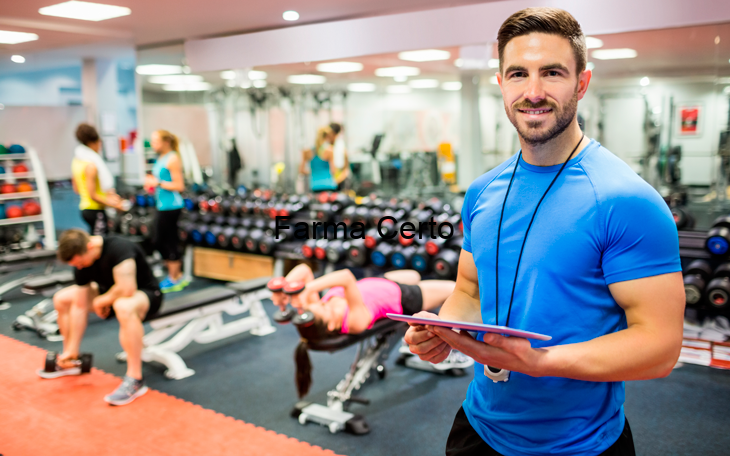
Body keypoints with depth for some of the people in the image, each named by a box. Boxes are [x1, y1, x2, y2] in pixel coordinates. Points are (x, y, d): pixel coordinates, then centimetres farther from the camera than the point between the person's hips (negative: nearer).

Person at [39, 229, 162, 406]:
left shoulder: (118, 248, -31)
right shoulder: (81, 260, -8)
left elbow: (126, 290, -38)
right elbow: (80, 306, -4)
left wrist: (100, 301, -18)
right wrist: (72, 350, -3)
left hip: (146, 294, -8)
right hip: (112, 294, 8)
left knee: (124, 307, -42)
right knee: (61, 299, 7)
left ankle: (135, 380, -33)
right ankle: (69, 362, 22)